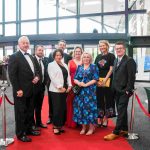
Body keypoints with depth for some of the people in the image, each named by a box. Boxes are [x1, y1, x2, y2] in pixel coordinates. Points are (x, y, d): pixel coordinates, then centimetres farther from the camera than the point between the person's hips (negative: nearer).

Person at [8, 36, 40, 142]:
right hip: (21, 91, -8)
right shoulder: (14, 57, -11)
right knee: (21, 113, 5)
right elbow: (12, 75, -16)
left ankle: (29, 129, 32)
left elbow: (34, 70, 22)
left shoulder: (30, 56, 14)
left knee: (30, 111, 17)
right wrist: (18, 89, -20)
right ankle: (20, 134, 18)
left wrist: (37, 76, 0)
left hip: (30, 90, 8)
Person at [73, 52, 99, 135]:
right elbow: (75, 79, 10)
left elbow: (95, 79, -7)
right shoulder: (79, 67, 15)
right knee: (80, 108, 4)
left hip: (90, 91, -4)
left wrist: (85, 84, -15)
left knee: (89, 107, -3)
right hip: (80, 91, 4)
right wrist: (78, 83, -12)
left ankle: (91, 128, 9)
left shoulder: (94, 67, 2)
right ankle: (83, 127, 17)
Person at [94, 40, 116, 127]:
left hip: (108, 81, -4)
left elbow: (111, 69, -8)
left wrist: (105, 80, -15)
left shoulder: (111, 56, -1)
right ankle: (99, 118, 17)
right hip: (98, 81, 4)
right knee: (99, 99, 7)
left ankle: (105, 119, 14)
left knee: (108, 99, 3)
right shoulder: (98, 57, 12)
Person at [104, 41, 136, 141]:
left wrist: (128, 90, -17)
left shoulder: (129, 60, -9)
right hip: (117, 91, 8)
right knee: (122, 111, 14)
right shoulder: (116, 61, 15)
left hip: (124, 91, -8)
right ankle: (124, 130, 24)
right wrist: (114, 88, 9)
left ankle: (116, 132, -1)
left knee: (121, 111, -5)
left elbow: (132, 77, -14)